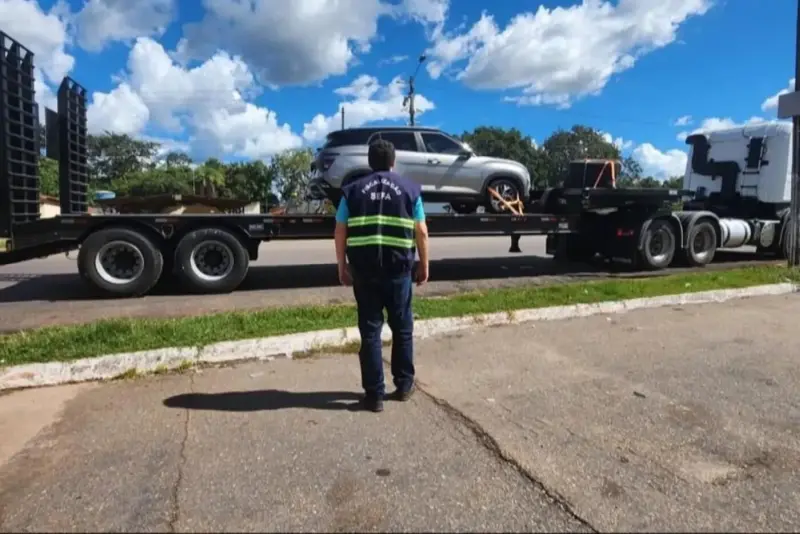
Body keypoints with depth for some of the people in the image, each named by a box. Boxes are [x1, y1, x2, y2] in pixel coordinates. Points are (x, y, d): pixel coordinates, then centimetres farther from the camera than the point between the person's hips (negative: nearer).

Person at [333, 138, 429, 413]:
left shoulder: (353, 190, 8)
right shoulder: (410, 188, 6)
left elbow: (340, 233, 3)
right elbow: (421, 232, 2)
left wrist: (342, 267, 11)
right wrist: (424, 265, 12)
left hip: (363, 268, 1)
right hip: (399, 267, 0)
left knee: (370, 330, 7)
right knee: (402, 327, 15)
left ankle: (374, 395, 11)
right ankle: (404, 385, 26)